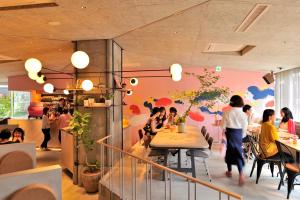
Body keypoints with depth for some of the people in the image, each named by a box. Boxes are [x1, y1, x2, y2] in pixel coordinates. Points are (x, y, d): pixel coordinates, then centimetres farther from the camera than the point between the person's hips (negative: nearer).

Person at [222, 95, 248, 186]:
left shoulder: (227, 113, -9)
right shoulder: (243, 114, -6)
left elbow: (223, 125, -6)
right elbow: (244, 127, 0)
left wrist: (225, 134, 8)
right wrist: (242, 136, 14)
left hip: (229, 133, 0)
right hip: (238, 134, 0)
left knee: (229, 151, 15)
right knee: (238, 152, 4)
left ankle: (229, 171, 28)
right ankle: (241, 174, -12)